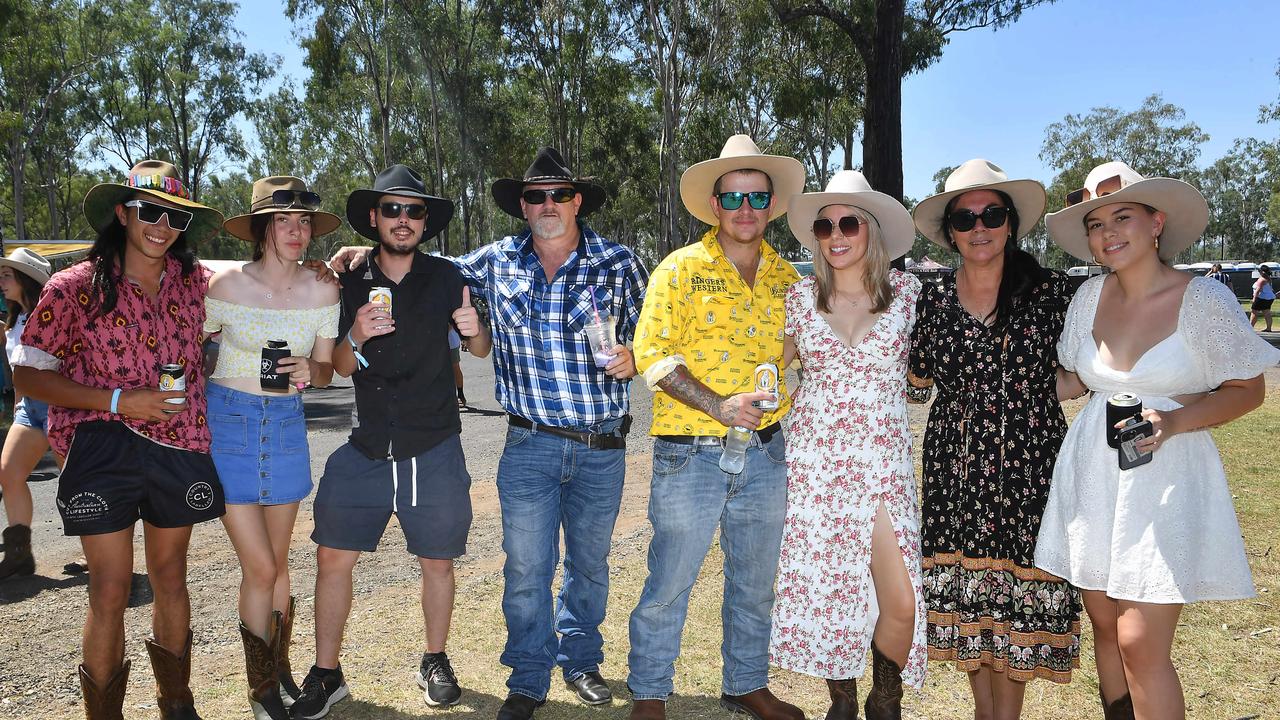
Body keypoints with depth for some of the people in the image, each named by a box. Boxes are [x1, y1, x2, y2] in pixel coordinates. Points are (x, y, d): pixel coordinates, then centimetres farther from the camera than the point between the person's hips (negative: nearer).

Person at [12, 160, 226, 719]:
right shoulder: (75, 287, -7)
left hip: (180, 448, 3)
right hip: (102, 449, -3)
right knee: (110, 591, 0)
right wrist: (117, 400, -17)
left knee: (170, 579, 16)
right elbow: (27, 375, -5)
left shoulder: (196, 281, 2)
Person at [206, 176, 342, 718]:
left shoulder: (322, 291, -4)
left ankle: (281, 672, 31)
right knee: (260, 567, -3)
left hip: (286, 423, 3)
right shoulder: (227, 285, -11)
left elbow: (325, 369, 5)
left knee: (277, 562, 12)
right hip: (229, 422, -2)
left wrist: (309, 372, -16)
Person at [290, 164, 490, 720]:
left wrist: (475, 330, -16)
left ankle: (435, 663, 30)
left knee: (437, 562, 8)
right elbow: (341, 367, 6)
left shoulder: (446, 278, 0)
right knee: (332, 557, 0)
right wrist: (356, 337, -16)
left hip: (434, 450, -1)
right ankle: (326, 674, 17)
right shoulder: (351, 285, 4)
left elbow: (481, 351, 7)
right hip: (366, 450, 1)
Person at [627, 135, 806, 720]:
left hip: (765, 453, 5)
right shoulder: (681, 268, -4)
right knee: (668, 585, 3)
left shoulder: (787, 277, 9)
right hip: (690, 455, -4)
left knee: (755, 584, 17)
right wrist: (718, 406, -21)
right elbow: (652, 354, -11)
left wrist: (791, 394, 0)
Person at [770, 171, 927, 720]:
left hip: (882, 461, -1)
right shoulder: (801, 296, 4)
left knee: (901, 605, -8)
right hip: (813, 458, 1)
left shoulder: (907, 292, 2)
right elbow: (773, 363, 16)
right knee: (820, 588, 5)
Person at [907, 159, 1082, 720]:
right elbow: (916, 385, 9)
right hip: (957, 468, 2)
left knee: (1019, 598, 3)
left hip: (1029, 467, -2)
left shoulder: (1050, 290, -2)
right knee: (965, 594, 10)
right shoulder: (934, 300, 3)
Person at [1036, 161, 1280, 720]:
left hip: (1164, 476, -5)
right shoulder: (1091, 296, 4)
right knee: (1104, 624, 13)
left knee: (1141, 644, -8)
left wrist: (1175, 420, -18)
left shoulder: (1203, 299, -10)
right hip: (1092, 474, 5)